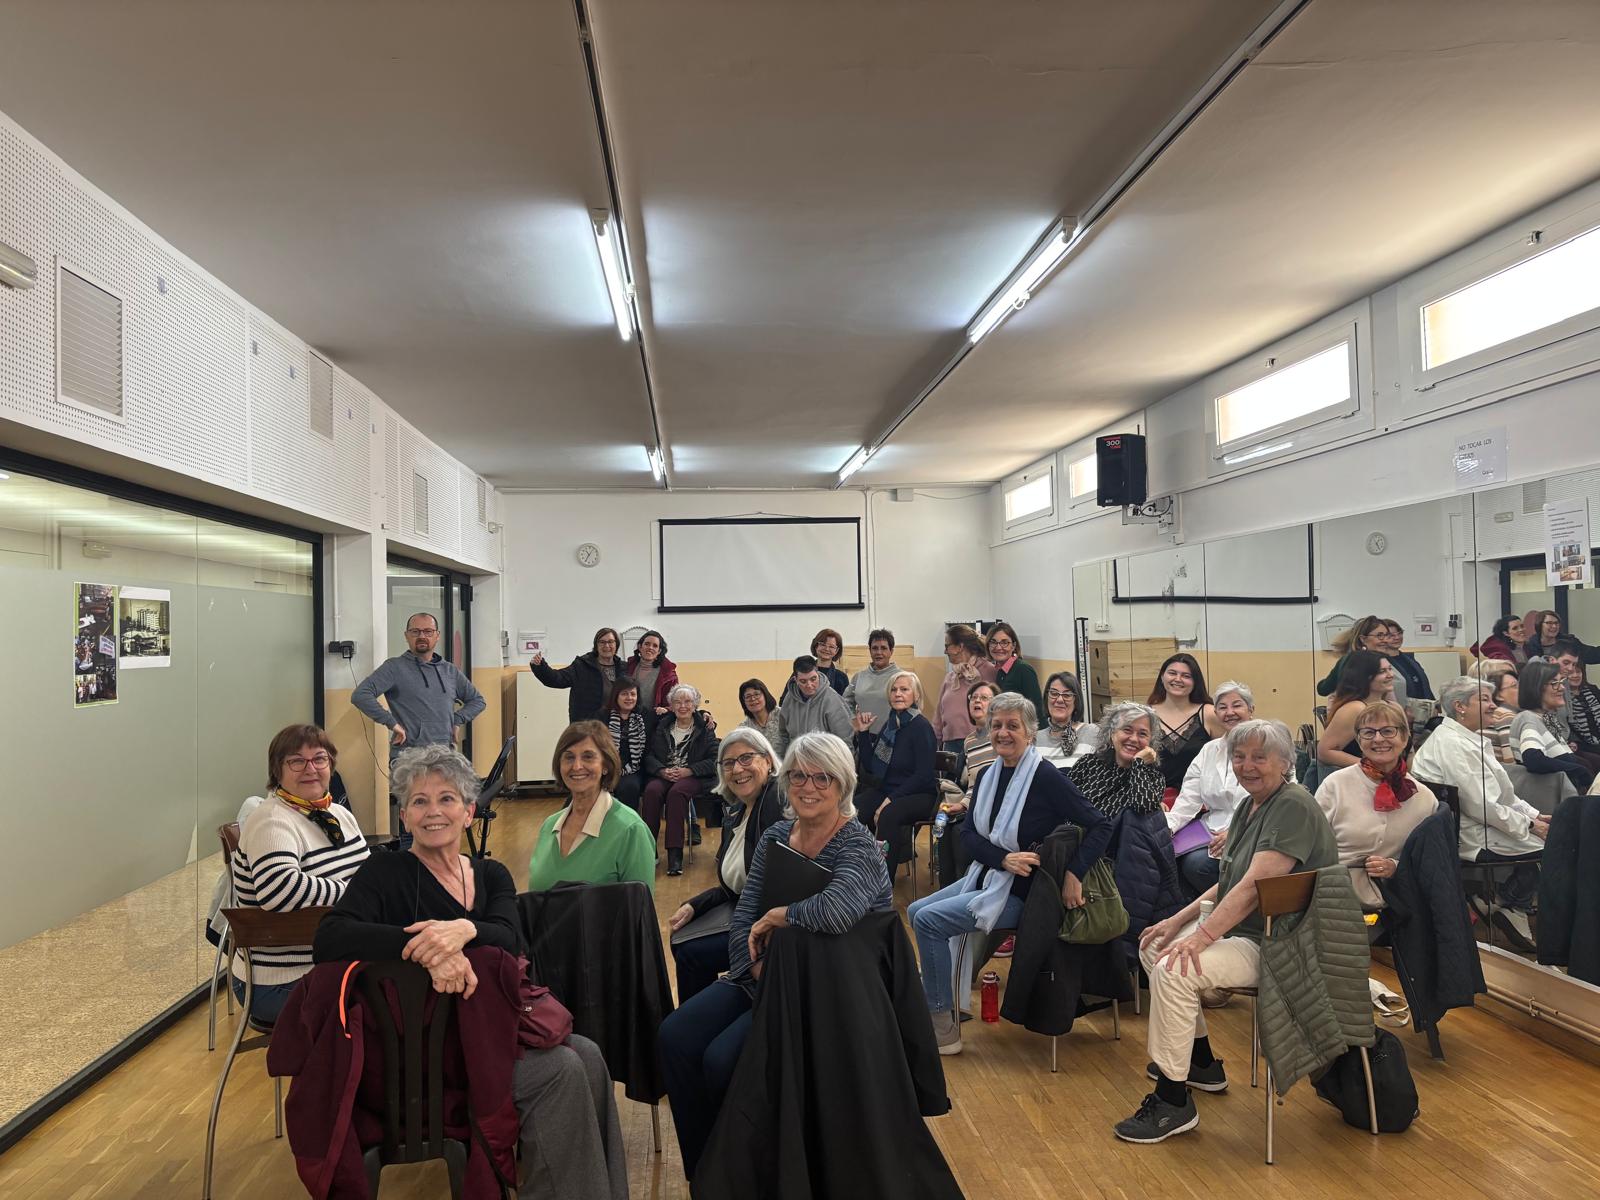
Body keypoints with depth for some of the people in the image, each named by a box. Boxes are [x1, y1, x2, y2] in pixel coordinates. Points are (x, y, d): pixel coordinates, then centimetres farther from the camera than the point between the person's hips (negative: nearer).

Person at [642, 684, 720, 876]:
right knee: (652, 791, -32)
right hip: (663, 775, 3)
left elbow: (714, 761, -1)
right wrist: (662, 771, -13)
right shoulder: (662, 727, 16)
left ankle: (675, 854, -36)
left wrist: (687, 770, -14)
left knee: (676, 792, -36)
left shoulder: (704, 728, 8)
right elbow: (649, 756, 8)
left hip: (693, 777, -2)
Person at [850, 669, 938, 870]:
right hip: (887, 790, 6)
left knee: (889, 815, -36)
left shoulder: (921, 726, -11)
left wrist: (891, 799, -20)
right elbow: (870, 767, 12)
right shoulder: (890, 724, 11)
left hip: (920, 795, -6)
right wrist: (863, 733, 3)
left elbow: (924, 775, -16)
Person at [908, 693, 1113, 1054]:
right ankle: (946, 1000, 25)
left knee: (928, 919, -17)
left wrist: (1074, 874, -29)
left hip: (1019, 893, -8)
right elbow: (968, 834, -1)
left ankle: (944, 1030, -4)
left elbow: (1100, 826, -18)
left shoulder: (1046, 777, -18)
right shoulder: (989, 774, 3)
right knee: (916, 911, 9)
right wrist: (1004, 858, -19)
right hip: (984, 877, 8)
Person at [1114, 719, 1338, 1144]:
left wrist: (1201, 937, -30)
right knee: (1153, 946, 15)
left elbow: (1255, 885, -28)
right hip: (1239, 926, 11)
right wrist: (1178, 920, 6)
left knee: (1175, 971, -27)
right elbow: (1229, 884, 15)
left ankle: (1173, 1104, -13)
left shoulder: (1293, 807, -19)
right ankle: (1203, 1064, 26)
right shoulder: (1249, 806, 11)